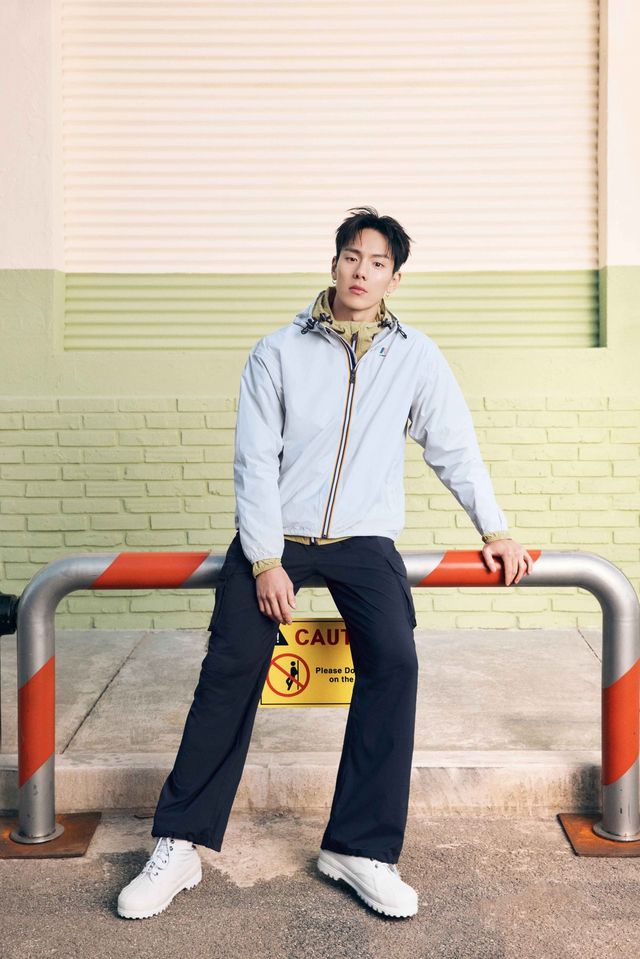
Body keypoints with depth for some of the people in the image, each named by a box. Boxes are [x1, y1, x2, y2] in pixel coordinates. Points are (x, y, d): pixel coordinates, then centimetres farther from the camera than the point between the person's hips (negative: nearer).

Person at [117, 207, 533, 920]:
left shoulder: (416, 357, 7)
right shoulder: (278, 353, 1)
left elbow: (455, 449, 14)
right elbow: (256, 462, -3)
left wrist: (493, 527, 10)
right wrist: (265, 561, -10)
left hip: (364, 539, 1)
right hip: (274, 534, 0)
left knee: (394, 660, -21)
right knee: (232, 666, -14)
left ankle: (361, 848, -9)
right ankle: (180, 847, -3)